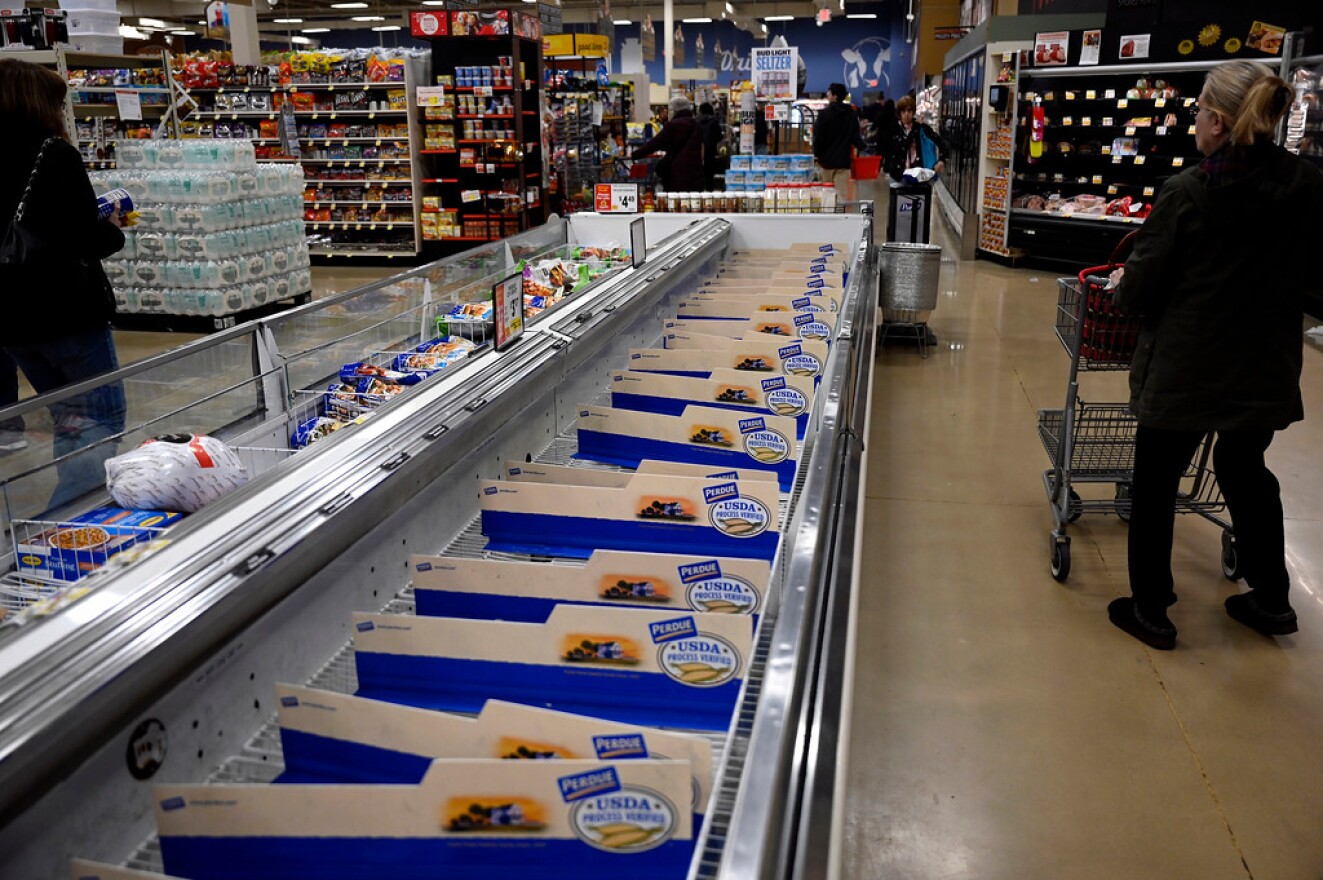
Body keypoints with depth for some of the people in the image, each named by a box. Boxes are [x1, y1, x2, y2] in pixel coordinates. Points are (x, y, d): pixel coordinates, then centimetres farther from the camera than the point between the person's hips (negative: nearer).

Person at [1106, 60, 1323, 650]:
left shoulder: (1187, 193, -17)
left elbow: (1138, 290, -12)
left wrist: (1122, 286, 9)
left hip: (1183, 371, -5)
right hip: (1267, 370, 5)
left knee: (1157, 482, 11)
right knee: (1246, 469, 25)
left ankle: (1151, 610, 20)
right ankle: (1271, 600, 36)